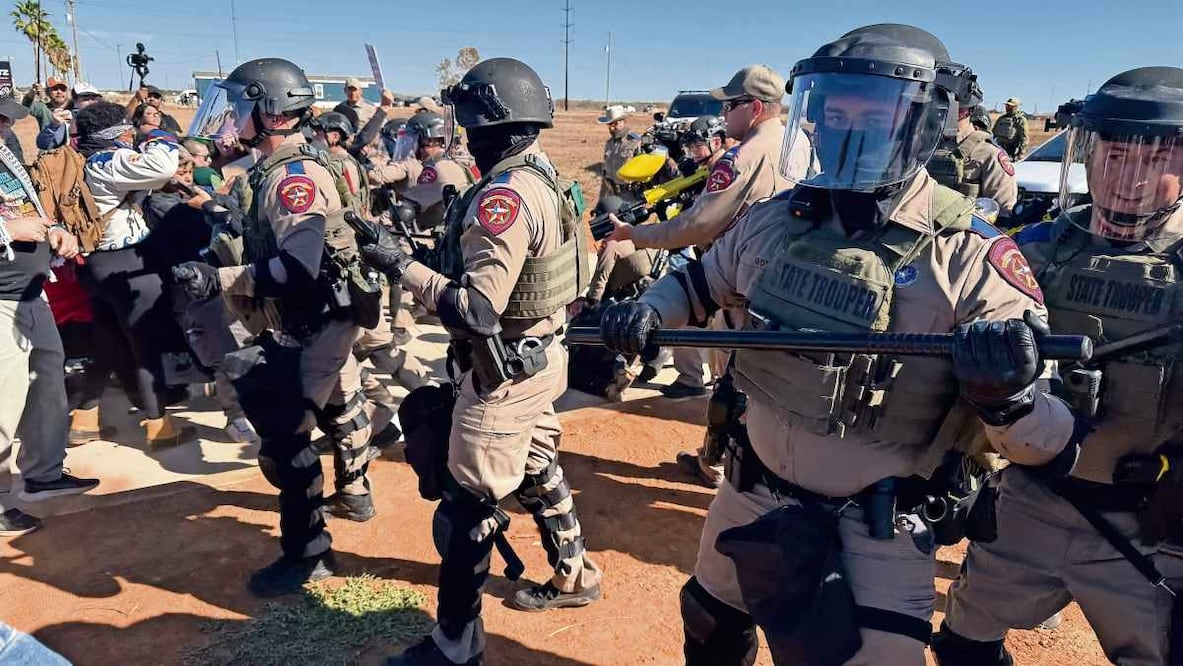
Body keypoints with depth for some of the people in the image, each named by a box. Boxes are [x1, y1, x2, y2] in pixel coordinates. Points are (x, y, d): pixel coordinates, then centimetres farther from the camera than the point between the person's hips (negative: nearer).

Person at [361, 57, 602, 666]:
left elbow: (476, 312, -29)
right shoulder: (546, 180, 5)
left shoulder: (504, 196, -25)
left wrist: (399, 263, -23)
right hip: (541, 357, 10)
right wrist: (451, 244, 9)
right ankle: (573, 577, 45)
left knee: (465, 513, 3)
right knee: (540, 474, 26)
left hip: (503, 376, -10)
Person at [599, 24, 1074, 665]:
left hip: (880, 525, -4)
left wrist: (1006, 396, -40)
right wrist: (648, 310, -8)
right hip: (755, 489, 5)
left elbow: (1043, 443, -18)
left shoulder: (968, 257, -20)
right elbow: (704, 280, 12)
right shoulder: (777, 218, -8)